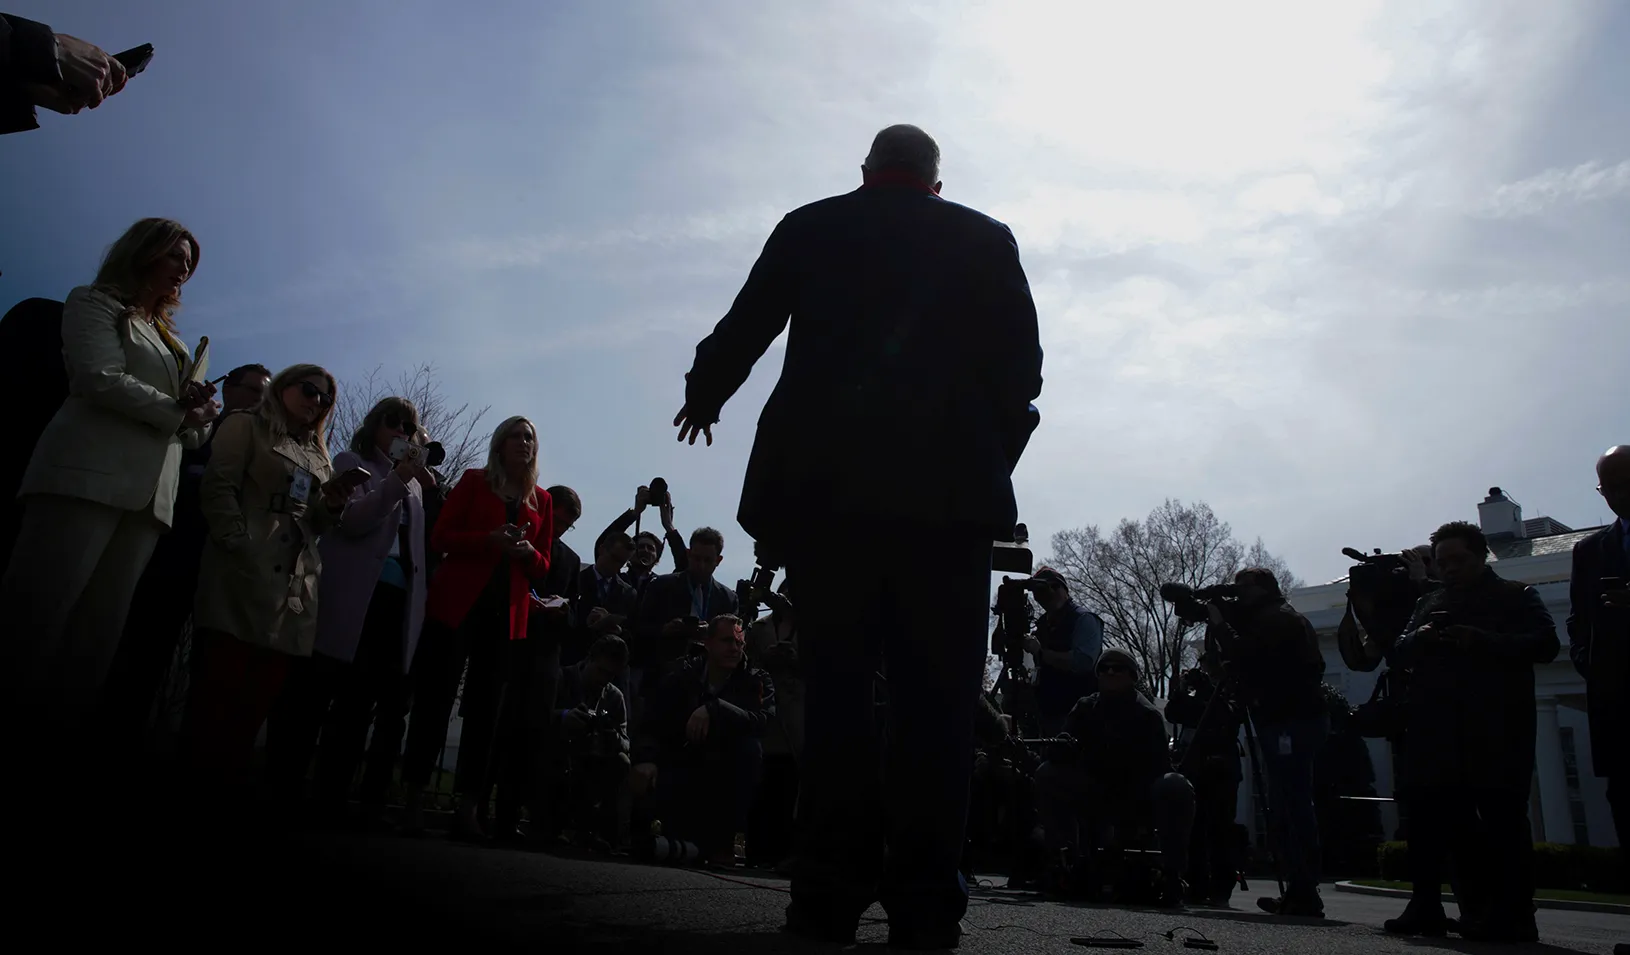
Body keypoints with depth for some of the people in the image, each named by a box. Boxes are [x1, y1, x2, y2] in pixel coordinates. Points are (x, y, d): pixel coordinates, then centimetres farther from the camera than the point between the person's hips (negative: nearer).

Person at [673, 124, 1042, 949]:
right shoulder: (986, 240, 12)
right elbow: (1022, 364, 5)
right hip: (948, 489, 0)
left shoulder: (809, 228, 12)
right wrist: (994, 461, 14)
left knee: (836, 686, 4)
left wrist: (702, 398, 32)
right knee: (934, 696, 1)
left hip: (827, 482, 1)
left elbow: (742, 331, 14)